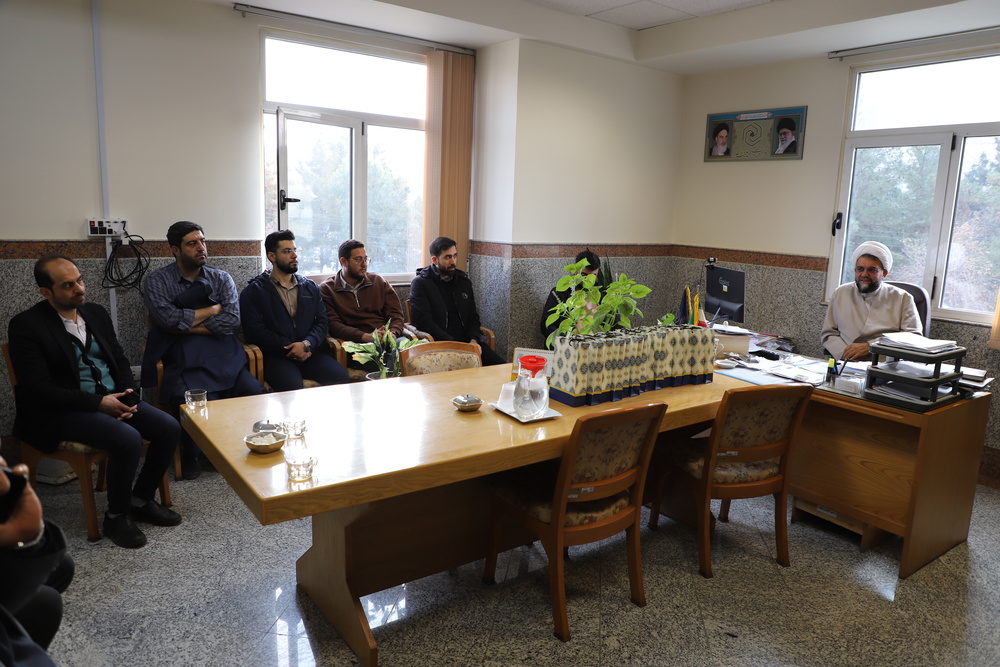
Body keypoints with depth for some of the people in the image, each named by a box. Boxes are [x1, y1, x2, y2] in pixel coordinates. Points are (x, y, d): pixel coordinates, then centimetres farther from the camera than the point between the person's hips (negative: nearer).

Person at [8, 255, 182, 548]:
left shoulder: (96, 313, 10)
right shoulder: (25, 325, -10)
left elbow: (119, 359, 15)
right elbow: (38, 389, -16)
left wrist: (128, 395, -4)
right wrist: (98, 402, -21)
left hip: (114, 398, 7)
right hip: (62, 411, -6)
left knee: (169, 428, -12)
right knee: (128, 440, -30)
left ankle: (141, 499, 9)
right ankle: (116, 516, -6)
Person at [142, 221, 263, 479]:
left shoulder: (221, 279, 15)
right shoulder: (157, 281, 9)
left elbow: (232, 320, -1)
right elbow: (168, 319, -9)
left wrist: (185, 326, -5)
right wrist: (213, 309, 0)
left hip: (223, 358, 3)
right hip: (183, 363, -2)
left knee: (254, 393, -24)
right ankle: (191, 457, -2)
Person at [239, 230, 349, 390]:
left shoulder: (310, 287, 22)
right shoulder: (253, 291, 9)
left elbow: (322, 322, 12)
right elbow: (255, 332, -2)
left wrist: (306, 343, -9)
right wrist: (289, 348, -11)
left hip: (310, 352, 4)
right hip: (276, 355, -4)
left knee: (341, 377, -25)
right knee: (292, 386, -37)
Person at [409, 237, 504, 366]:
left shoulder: (464, 281, 18)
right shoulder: (420, 283, 0)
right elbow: (423, 322, -9)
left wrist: (473, 340, -4)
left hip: (466, 341, 6)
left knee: (498, 364, -18)